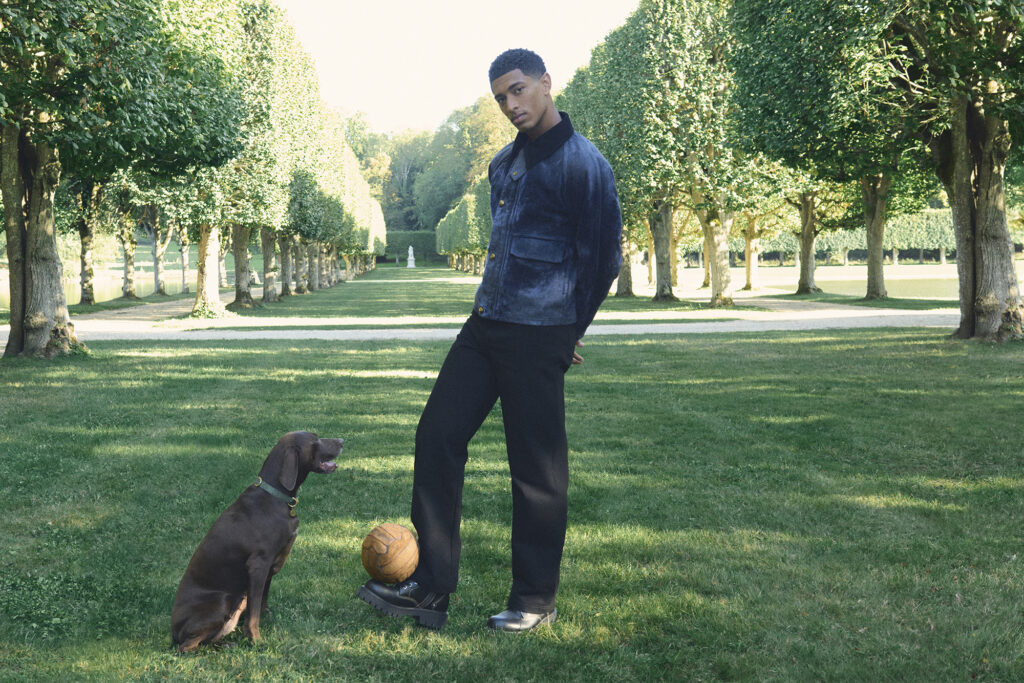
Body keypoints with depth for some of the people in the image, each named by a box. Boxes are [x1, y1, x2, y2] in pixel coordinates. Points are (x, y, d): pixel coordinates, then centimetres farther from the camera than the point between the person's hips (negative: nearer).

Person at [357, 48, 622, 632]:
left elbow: (604, 258, -9)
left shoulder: (582, 164, -11)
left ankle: (536, 600, 14)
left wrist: (566, 332, 0)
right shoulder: (504, 163, 15)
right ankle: (431, 588, 11)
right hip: (485, 325, 9)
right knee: (438, 436, 4)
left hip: (537, 340, -8)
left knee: (537, 468, 0)